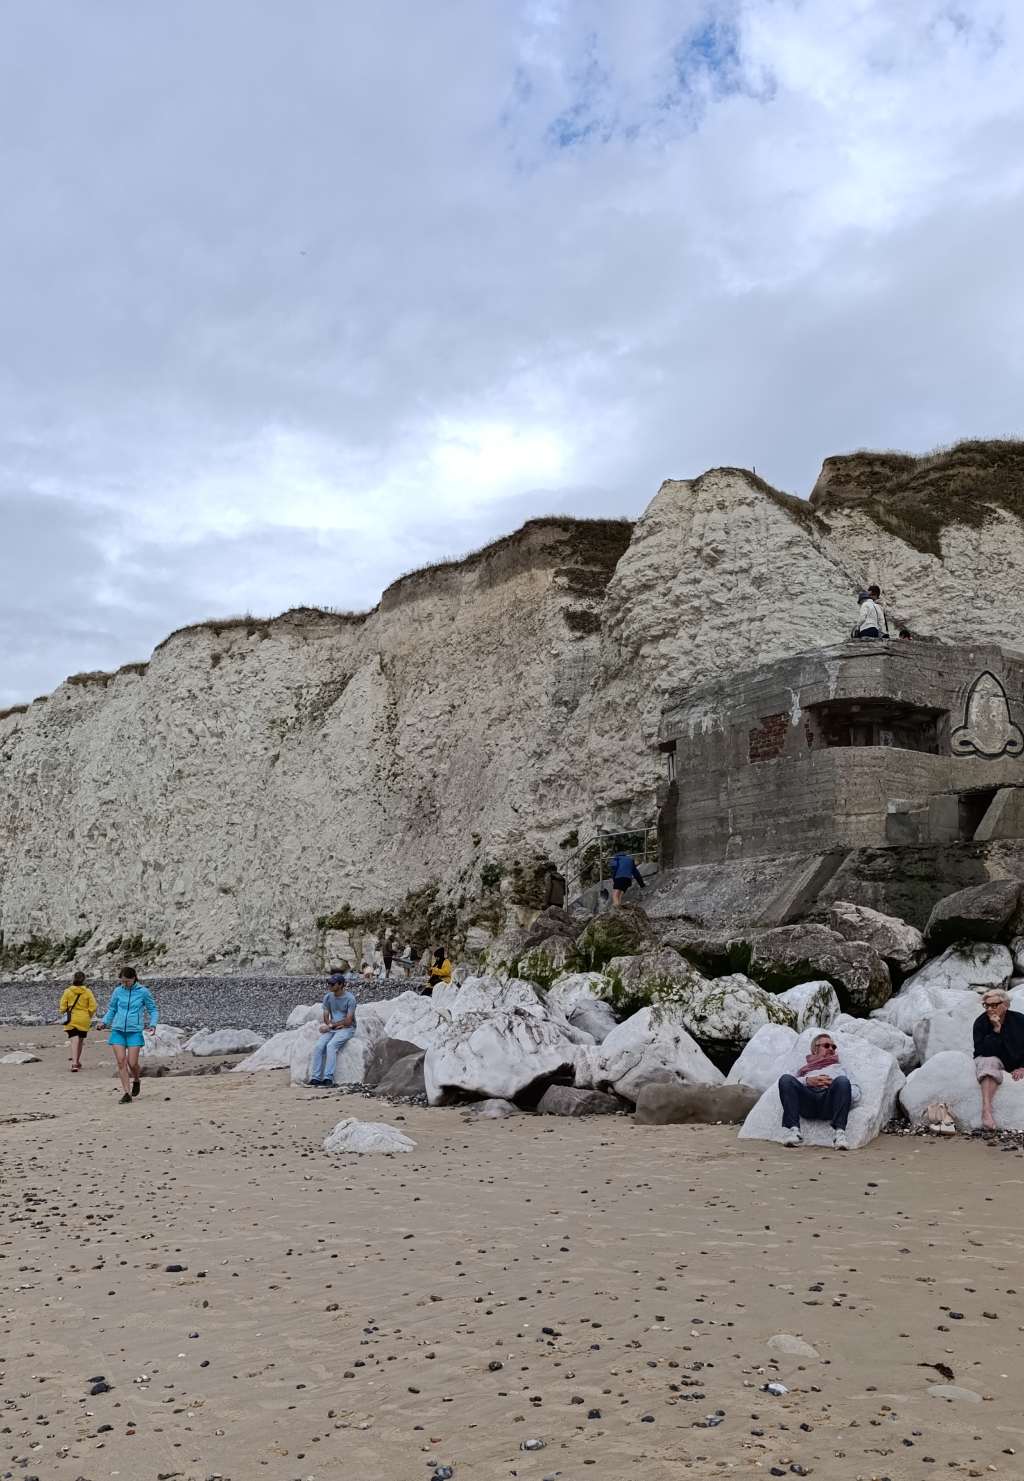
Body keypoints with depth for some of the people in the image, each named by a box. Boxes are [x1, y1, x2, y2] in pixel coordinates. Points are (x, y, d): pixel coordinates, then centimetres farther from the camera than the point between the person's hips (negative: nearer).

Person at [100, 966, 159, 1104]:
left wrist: (153, 1024, -9)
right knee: (121, 1062, -5)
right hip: (118, 1031, 2)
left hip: (134, 1032, -2)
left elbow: (153, 1010, 6)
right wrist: (105, 1022, 3)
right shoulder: (118, 991, 5)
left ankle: (136, 1081, 27)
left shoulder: (143, 992, -2)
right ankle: (127, 1093, 0)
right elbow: (112, 1009, 18)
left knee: (132, 1063, -5)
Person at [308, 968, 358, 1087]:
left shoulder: (350, 998, -12)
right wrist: (337, 1024, -13)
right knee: (319, 1046, -21)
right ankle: (315, 1077, -23)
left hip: (347, 1029, -5)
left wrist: (331, 1025, -12)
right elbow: (326, 1017, 6)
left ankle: (328, 1077, -33)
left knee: (331, 1045, -30)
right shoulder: (328, 997, 5)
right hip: (332, 1028, 5)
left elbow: (348, 1021, -15)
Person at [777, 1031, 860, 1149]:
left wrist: (836, 1086, 0)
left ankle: (839, 1133, -44)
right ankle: (793, 1130, -38)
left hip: (829, 1102, 0)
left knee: (842, 1081, -32)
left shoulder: (839, 1069, 40)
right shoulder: (804, 1068, 40)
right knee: (786, 1079, -29)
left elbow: (856, 1093, 20)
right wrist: (807, 1081, 0)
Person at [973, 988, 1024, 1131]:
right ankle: (986, 1109, -50)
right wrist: (996, 1030, -26)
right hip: (988, 1058, -4)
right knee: (989, 1063, -35)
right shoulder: (980, 1022, -11)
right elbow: (981, 1050, -20)